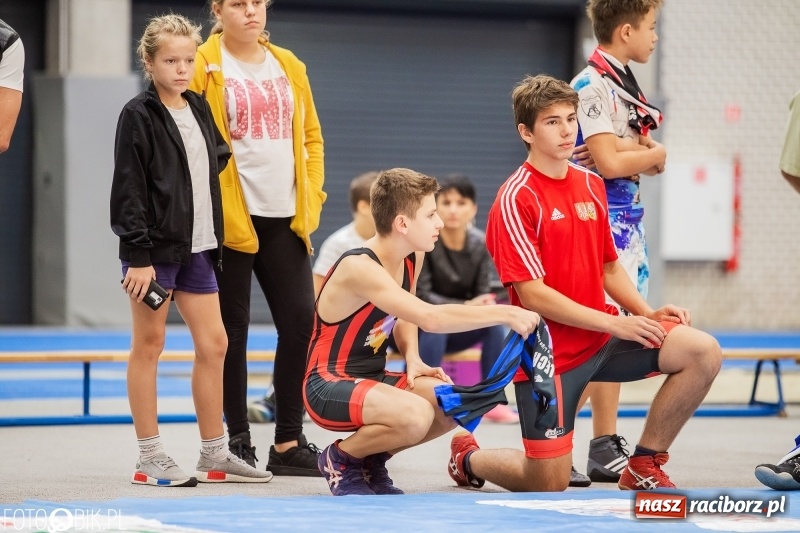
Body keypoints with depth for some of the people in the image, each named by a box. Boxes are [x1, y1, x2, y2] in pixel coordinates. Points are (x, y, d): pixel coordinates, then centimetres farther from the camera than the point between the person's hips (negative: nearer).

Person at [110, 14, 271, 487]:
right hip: (154, 248, -7)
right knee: (149, 345, 0)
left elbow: (217, 161, 21)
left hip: (196, 248, 7)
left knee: (214, 344, 7)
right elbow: (128, 190, -12)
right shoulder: (139, 116, -8)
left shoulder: (200, 108, 12)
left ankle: (215, 455, 15)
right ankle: (150, 459, 4)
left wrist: (215, 240, 12)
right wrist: (139, 255, -17)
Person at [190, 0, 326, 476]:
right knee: (233, 329, 1)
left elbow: (311, 136, 19)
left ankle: (290, 442, 7)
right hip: (230, 218, -5)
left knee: (301, 321, -1)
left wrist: (312, 197, 8)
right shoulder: (203, 67, -3)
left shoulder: (288, 66, 14)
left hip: (285, 217, 5)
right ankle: (239, 443, 8)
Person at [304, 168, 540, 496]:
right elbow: (431, 317, -36)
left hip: (373, 380, 9)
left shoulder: (413, 258, 3)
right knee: (415, 415, -33)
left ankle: (372, 462, 11)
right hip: (329, 386, -9)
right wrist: (504, 314, -33)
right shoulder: (359, 268, -26)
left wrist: (412, 359, -1)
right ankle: (340, 460, -4)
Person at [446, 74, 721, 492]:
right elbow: (532, 294, -19)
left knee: (703, 352, -15)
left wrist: (648, 314, 1)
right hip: (549, 352, -6)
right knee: (550, 485, -4)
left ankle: (644, 466, 1)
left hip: (602, 338, 6)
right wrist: (613, 323, -20)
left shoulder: (591, 185, 9)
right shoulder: (515, 199, -14)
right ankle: (469, 457, 29)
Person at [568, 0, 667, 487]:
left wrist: (631, 148, -8)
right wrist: (652, 153, -1)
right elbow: (610, 162, -19)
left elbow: (653, 161, 13)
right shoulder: (592, 86, -12)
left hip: (629, 218, 9)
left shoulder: (624, 84, 17)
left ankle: (607, 448, 14)